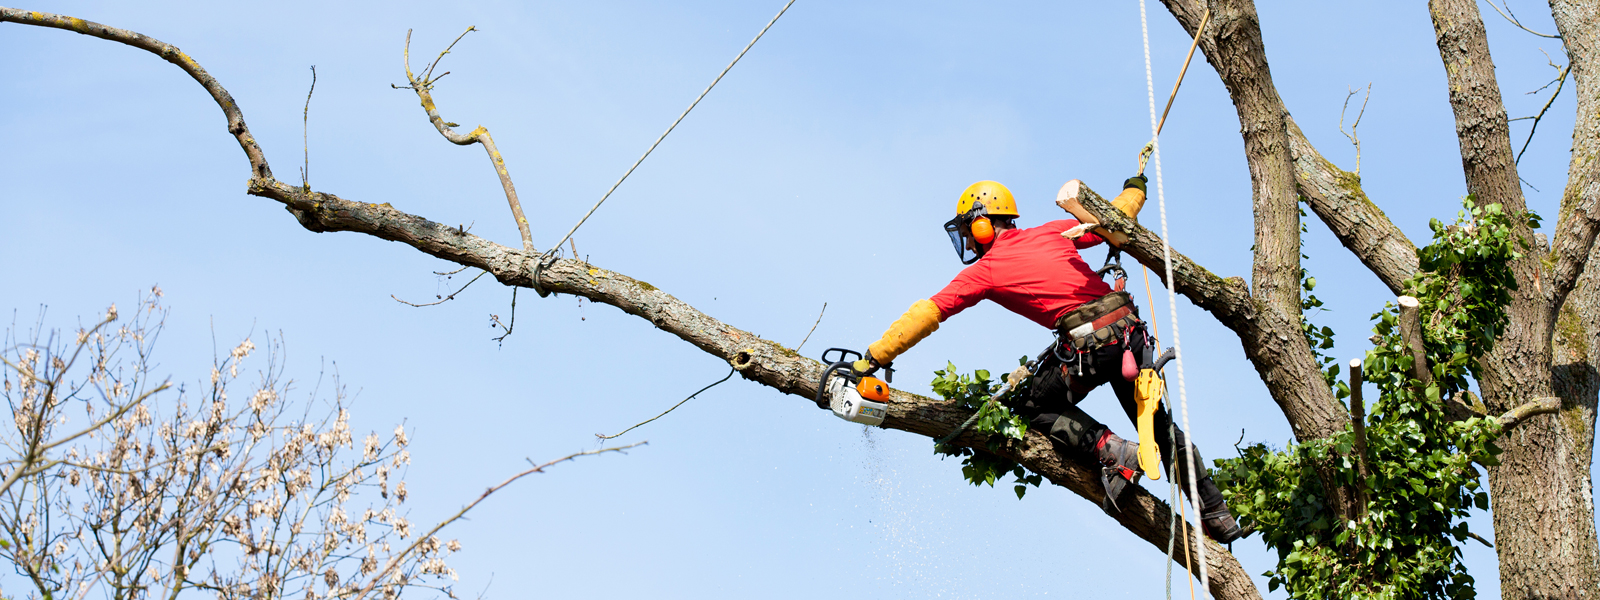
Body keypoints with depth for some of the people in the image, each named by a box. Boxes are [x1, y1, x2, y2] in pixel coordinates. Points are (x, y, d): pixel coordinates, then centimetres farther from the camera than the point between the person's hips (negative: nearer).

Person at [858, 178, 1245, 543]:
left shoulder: (985, 271, 4)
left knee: (1032, 406, 15)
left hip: (1089, 344, -6)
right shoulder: (1052, 233, 17)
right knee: (1158, 423, 19)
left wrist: (874, 357, 4)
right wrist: (1134, 190, 46)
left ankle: (1111, 451, -4)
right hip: (1129, 329, 6)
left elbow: (925, 315, 2)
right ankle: (1217, 514, 20)